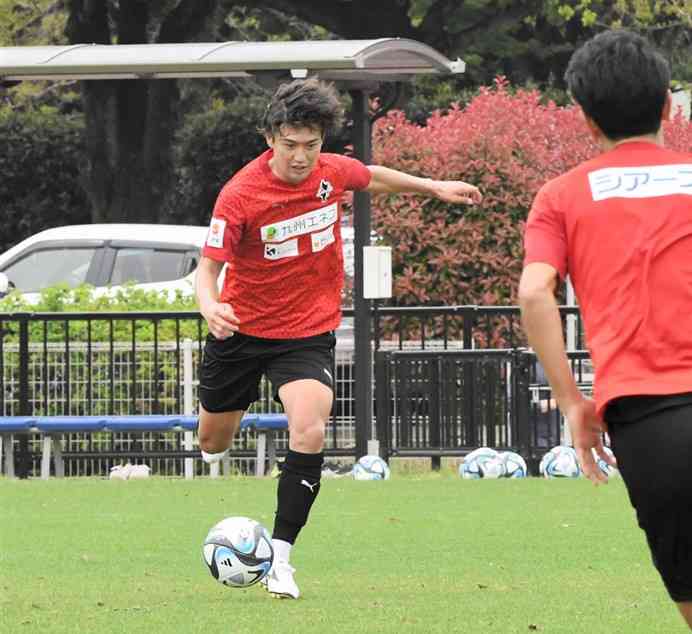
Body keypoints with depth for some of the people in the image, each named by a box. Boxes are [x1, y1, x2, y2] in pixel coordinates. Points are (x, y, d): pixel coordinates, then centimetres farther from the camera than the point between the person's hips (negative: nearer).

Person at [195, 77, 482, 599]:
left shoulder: (333, 172, -9)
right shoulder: (239, 196, -21)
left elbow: (375, 179, 16)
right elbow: (209, 266, -19)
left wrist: (436, 187, 18)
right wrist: (210, 306, -39)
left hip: (309, 331, 1)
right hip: (241, 328, -1)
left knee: (310, 433, -24)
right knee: (214, 440, 15)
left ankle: (280, 557, -15)